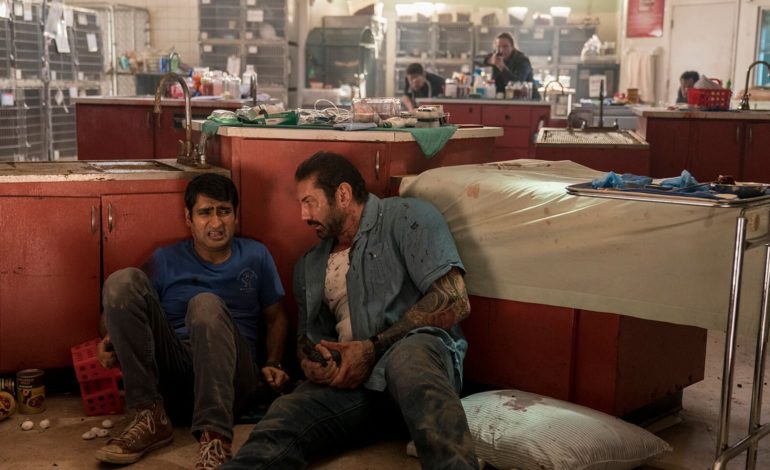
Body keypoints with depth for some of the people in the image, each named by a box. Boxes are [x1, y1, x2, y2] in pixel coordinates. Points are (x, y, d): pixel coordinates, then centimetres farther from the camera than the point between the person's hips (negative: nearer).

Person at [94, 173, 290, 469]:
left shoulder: (256, 256, 14)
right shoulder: (166, 261, 12)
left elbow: (276, 318, 19)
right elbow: (121, 308, 11)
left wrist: (273, 364, 0)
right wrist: (112, 341, -12)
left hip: (228, 375, -1)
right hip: (170, 377, 1)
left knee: (207, 304, -33)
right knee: (124, 280, -18)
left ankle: (214, 437, -48)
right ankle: (151, 416, -24)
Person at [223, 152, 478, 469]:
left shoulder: (407, 217, 5)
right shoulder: (310, 266, 26)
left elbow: (454, 301, -6)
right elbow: (307, 335, 29)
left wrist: (374, 348, -11)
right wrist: (310, 361, 2)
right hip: (351, 379, 4)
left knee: (407, 359, -42)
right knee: (283, 419, -30)